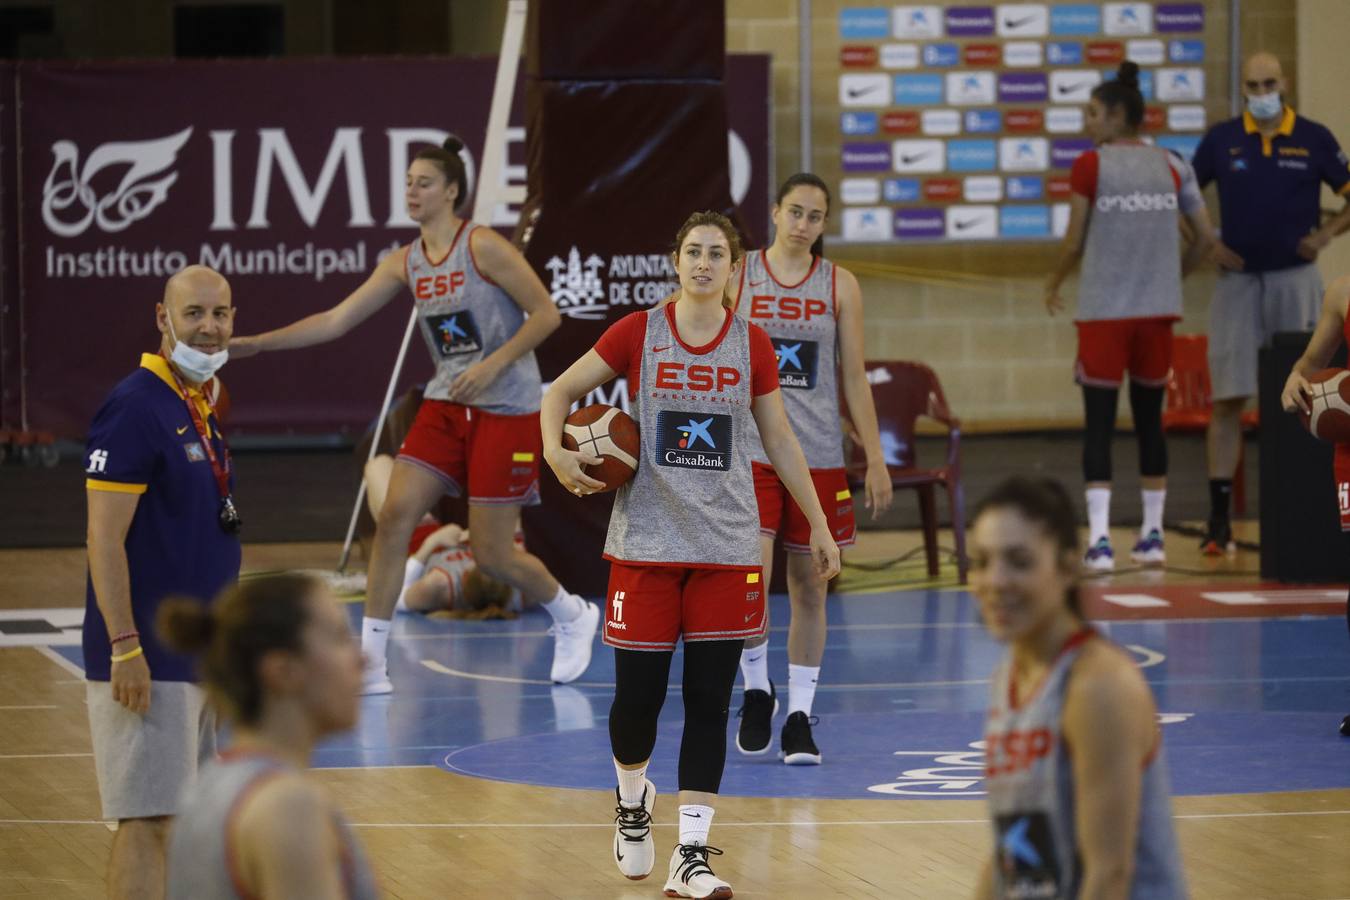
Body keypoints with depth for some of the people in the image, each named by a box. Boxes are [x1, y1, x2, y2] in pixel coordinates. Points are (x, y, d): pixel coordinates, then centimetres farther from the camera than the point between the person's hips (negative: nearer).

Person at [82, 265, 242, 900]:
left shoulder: (200, 408, 14)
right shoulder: (135, 407, -14)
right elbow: (105, 539, -18)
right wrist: (125, 648, -22)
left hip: (201, 653, 9)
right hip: (150, 662, -9)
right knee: (147, 819, -10)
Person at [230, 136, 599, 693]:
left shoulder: (482, 247, -13)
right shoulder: (405, 264, 5)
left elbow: (546, 313, -11)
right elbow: (336, 321, 4)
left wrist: (493, 365, -21)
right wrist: (256, 343, -3)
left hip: (506, 409, -6)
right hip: (447, 404, 6)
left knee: (491, 553, -3)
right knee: (393, 516, -9)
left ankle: (573, 618, 26)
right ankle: (371, 662, -6)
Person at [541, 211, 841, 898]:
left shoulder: (751, 345, 3)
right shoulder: (638, 333, -2)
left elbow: (779, 440, 12)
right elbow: (562, 391, 6)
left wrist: (819, 525, 12)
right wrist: (556, 453, -13)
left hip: (725, 548, 1)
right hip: (646, 542, -1)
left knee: (710, 703, -2)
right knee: (637, 693, 1)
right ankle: (632, 798, 33)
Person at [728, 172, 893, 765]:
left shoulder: (839, 285, 4)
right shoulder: (738, 277, 0)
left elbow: (853, 377, 6)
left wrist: (875, 457, 3)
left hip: (818, 454, 2)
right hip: (749, 450, -2)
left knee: (809, 586, 5)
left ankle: (799, 717, 13)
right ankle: (757, 690, 8)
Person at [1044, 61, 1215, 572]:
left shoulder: (1090, 166, -6)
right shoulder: (1171, 167, 6)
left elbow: (1075, 243, -4)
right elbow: (1205, 239, 8)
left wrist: (1055, 282, 14)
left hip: (1104, 311, -4)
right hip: (1157, 310, 4)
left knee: (1098, 423, -3)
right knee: (1150, 420, 14)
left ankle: (1099, 540, -11)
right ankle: (1152, 535, 17)